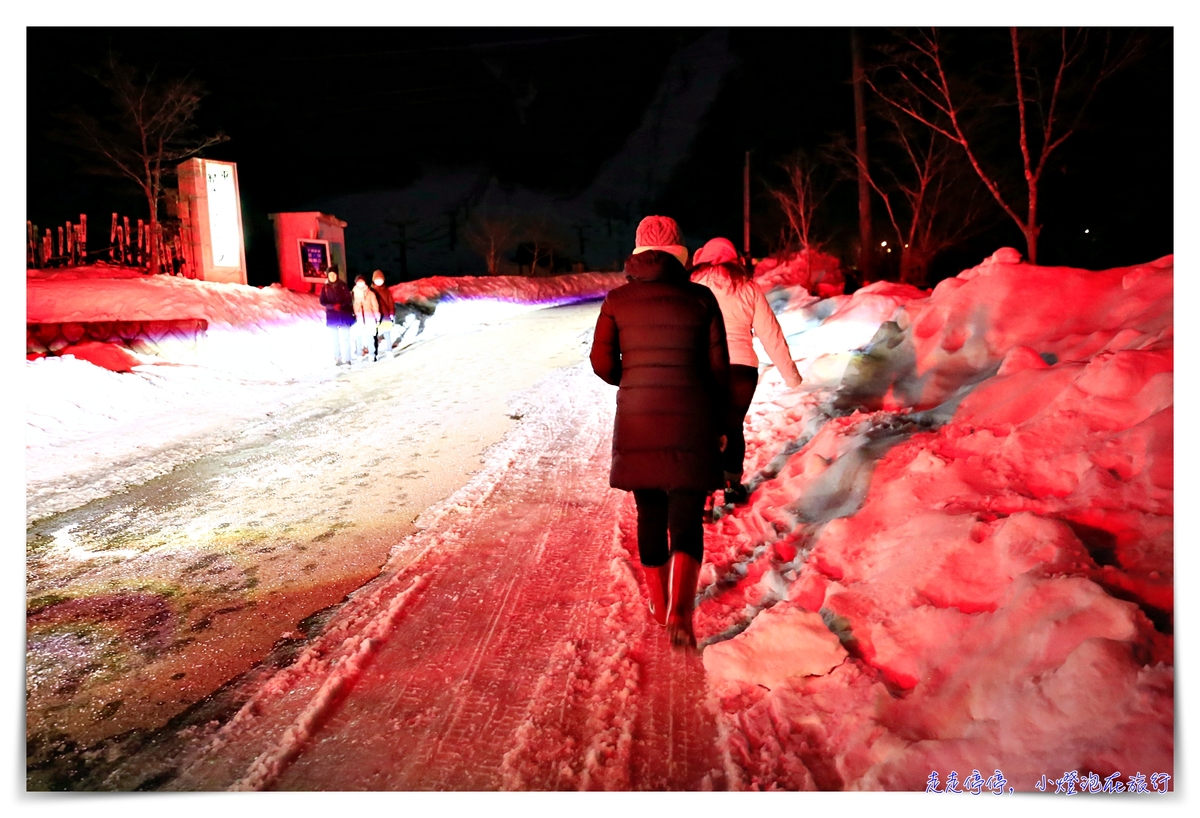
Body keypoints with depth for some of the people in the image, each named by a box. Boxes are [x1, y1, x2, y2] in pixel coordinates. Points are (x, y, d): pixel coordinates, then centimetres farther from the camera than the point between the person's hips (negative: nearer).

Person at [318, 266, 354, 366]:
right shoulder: (325, 287, 4)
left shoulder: (343, 285, 1)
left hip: (344, 315, -2)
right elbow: (322, 302, -1)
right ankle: (338, 359, 12)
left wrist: (341, 305, -18)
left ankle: (346, 360, -6)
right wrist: (333, 306, -18)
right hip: (332, 317, 2)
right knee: (335, 338, 5)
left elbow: (349, 299, 0)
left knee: (345, 338, -8)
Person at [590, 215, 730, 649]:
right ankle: (679, 612, -16)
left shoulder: (618, 300, 1)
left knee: (650, 515, 16)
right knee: (686, 518, 2)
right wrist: (718, 421, 12)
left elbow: (602, 363, 1)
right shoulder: (700, 298, 0)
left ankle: (659, 606, 29)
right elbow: (718, 366, 1)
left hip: (636, 419, 2)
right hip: (690, 418, -1)